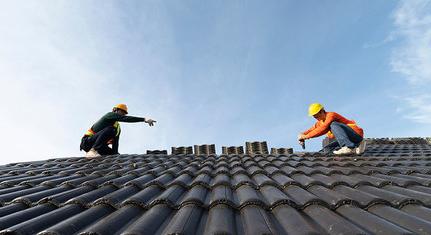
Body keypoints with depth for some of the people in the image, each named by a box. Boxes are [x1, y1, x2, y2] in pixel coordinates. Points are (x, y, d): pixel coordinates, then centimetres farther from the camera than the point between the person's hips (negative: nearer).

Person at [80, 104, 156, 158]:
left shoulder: (118, 128, 15)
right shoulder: (110, 115, -7)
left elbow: (115, 144, 8)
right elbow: (125, 119, -26)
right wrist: (144, 119, -34)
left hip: (99, 145, 7)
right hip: (88, 141, -7)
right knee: (110, 129, -29)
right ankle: (93, 151, -31)